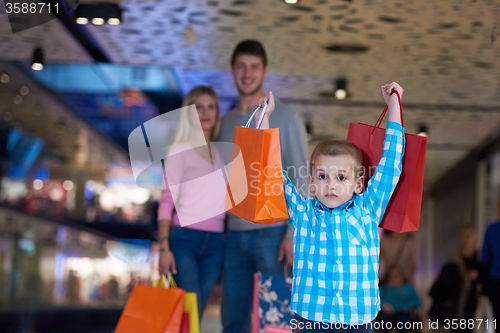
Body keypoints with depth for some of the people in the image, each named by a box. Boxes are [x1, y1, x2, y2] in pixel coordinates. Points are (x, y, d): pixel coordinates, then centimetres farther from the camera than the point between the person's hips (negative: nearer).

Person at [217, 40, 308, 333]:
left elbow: (301, 180, -5)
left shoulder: (285, 118, -1)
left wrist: (294, 233, -13)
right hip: (234, 234, 5)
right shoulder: (227, 122, 14)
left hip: (271, 232, -5)